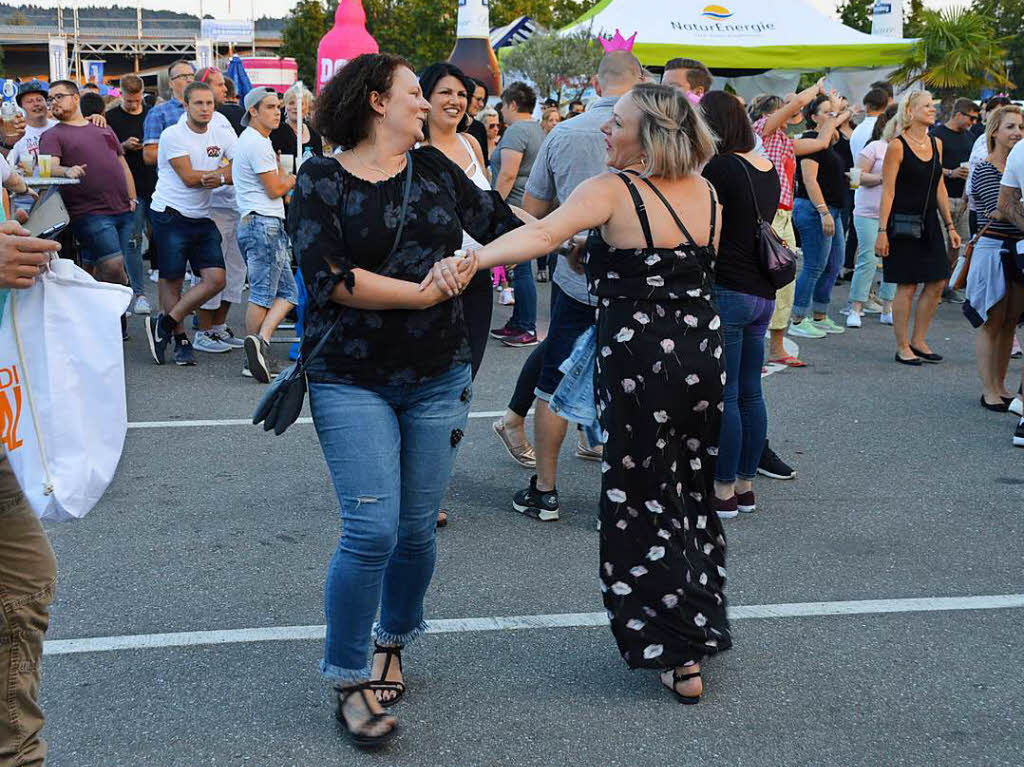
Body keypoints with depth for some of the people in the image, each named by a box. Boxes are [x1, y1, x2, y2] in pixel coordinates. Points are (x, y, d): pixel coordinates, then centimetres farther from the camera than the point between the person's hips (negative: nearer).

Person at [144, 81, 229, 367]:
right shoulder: (173, 135, -6)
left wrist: (213, 177, -17)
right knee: (172, 280, -1)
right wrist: (221, 175, -4)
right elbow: (188, 177, -13)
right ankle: (180, 339, 12)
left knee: (216, 278, -6)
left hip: (202, 218, 5)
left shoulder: (219, 137, 11)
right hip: (171, 215, -5)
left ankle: (165, 323, 4)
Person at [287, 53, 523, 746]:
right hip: (352, 380, -4)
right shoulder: (321, 180, -5)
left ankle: (393, 642, 34)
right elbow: (331, 278, -16)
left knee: (417, 529, 9)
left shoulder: (434, 168, 8)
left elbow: (500, 224, 15)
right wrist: (423, 292, -17)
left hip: (438, 377, 4)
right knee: (373, 531, -12)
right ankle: (349, 679, 6)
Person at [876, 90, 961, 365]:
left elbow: (940, 188, 16)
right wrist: (882, 231, -15)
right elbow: (888, 191, -11)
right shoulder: (897, 146, -9)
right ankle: (902, 348, 8)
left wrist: (949, 226, 14)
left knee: (937, 282, 4)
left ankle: (918, 341, 18)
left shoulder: (936, 143, 11)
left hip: (929, 223, 7)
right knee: (907, 286, -3)